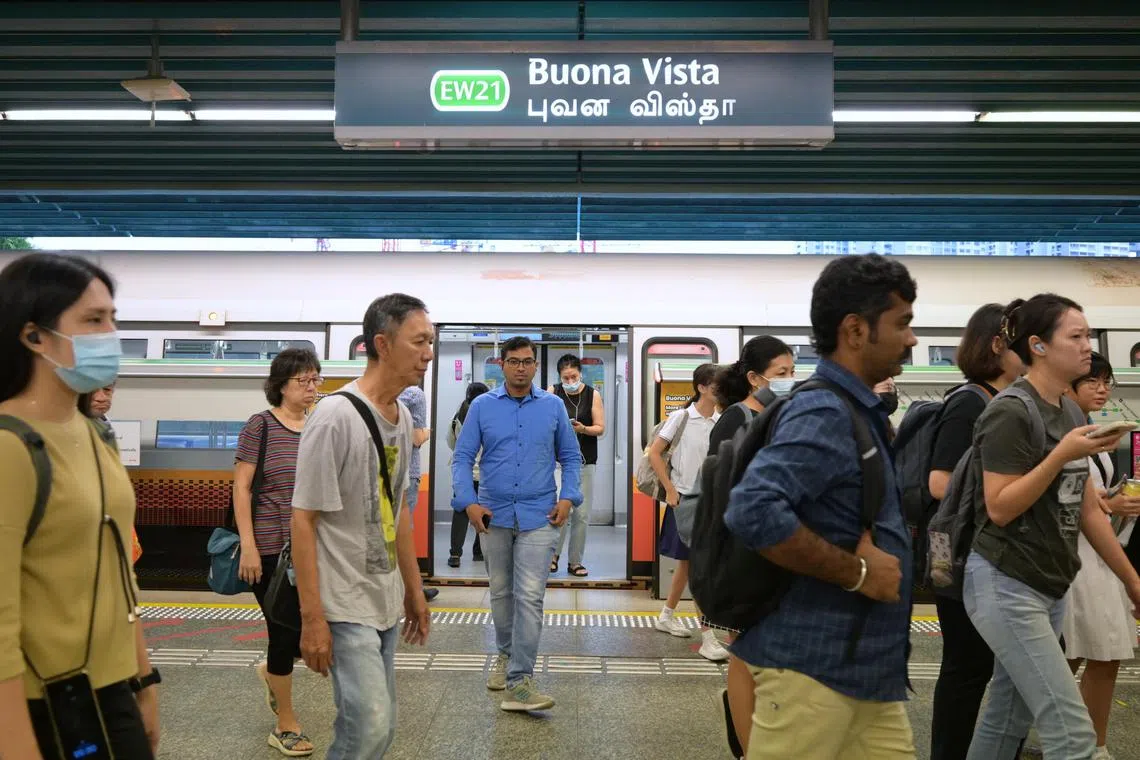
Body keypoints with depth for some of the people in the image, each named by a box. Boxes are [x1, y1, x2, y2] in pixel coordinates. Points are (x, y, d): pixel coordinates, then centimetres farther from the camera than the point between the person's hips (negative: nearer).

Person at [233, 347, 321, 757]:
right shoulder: (261, 425, -6)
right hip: (271, 549, -4)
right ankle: (285, 726, 24)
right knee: (285, 631, 4)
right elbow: (241, 488, -8)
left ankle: (271, 671, 37)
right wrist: (248, 547, -13)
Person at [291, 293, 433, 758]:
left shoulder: (403, 416, 7)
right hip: (345, 604, -8)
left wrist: (414, 589, 17)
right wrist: (312, 619, -17)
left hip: (385, 602, 8)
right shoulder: (335, 416, -17)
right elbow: (303, 520, -16)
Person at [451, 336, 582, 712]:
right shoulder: (482, 406, 2)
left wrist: (567, 498, -5)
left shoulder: (553, 406, 3)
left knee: (530, 595, -10)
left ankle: (519, 681, -7)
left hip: (539, 516, -1)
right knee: (501, 592, 15)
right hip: (494, 515, 2)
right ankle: (506, 654, 37)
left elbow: (570, 456, 9)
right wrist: (468, 503, -9)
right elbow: (462, 457, 2)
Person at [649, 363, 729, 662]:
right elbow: (654, 452, -5)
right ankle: (707, 636, -2)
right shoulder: (681, 417, -7)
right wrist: (670, 490, -9)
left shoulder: (722, 422, 2)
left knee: (688, 562, 16)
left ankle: (666, 616, 35)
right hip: (685, 497, -5)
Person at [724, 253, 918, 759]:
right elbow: (753, 511, -32)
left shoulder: (857, 411, 12)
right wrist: (857, 572, -22)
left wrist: (890, 543, 9)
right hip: (815, 664, -10)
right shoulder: (824, 413, -19)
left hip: (866, 666, 10)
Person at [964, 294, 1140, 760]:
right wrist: (1062, 455, -24)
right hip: (1006, 585, -8)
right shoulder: (1011, 412, -15)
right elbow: (1000, 509, -19)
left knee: (1006, 722, 15)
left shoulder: (1071, 413, 11)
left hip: (1051, 587, 8)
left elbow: (1087, 511, 16)